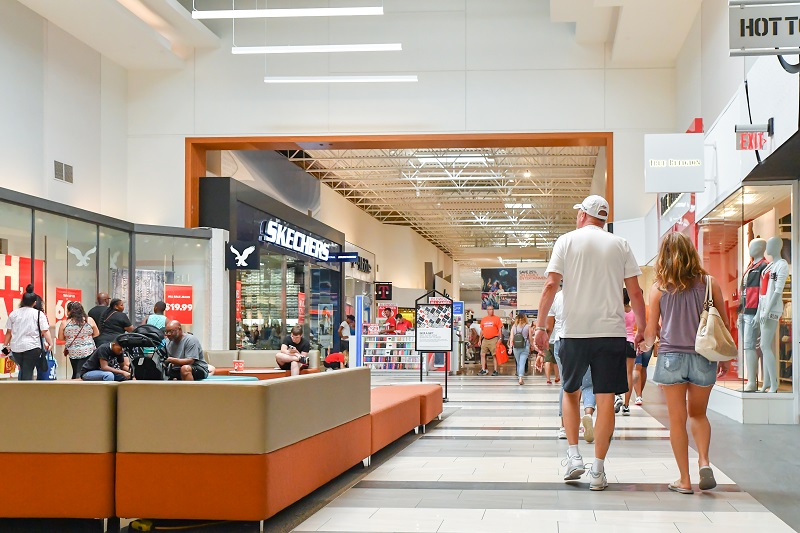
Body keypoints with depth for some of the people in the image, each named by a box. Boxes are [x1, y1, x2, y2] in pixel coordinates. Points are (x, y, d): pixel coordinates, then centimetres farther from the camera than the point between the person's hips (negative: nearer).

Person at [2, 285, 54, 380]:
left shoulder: (13, 314, 7)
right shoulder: (39, 314, -3)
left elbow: (9, 332, 10)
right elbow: (45, 331, -9)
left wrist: (6, 345, 17)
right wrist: (50, 343, -6)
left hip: (16, 348, 3)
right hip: (32, 347, -3)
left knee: (22, 370, 19)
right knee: (28, 372, -2)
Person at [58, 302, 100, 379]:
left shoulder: (64, 323, -3)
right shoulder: (89, 320, -1)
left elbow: (60, 338, 7)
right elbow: (96, 334, 8)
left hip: (73, 352, 0)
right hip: (88, 351, 0)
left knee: (76, 373, 11)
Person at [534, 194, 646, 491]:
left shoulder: (567, 241, 3)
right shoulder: (620, 245, 7)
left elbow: (551, 285, -4)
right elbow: (635, 292, 5)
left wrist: (541, 326, -1)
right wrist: (642, 328, 16)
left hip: (575, 331, 0)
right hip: (611, 332, 0)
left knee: (570, 392, 18)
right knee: (605, 399, 2)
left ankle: (574, 456, 9)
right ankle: (598, 471, 3)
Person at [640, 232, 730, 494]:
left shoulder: (659, 288, -3)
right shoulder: (709, 283, -1)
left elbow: (651, 329, 1)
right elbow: (724, 324, 3)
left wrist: (646, 345, 23)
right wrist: (724, 358, 16)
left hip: (671, 357, -1)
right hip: (703, 358, 1)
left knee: (677, 419, 7)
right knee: (698, 414, 20)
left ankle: (684, 480, 9)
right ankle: (704, 461, -2)